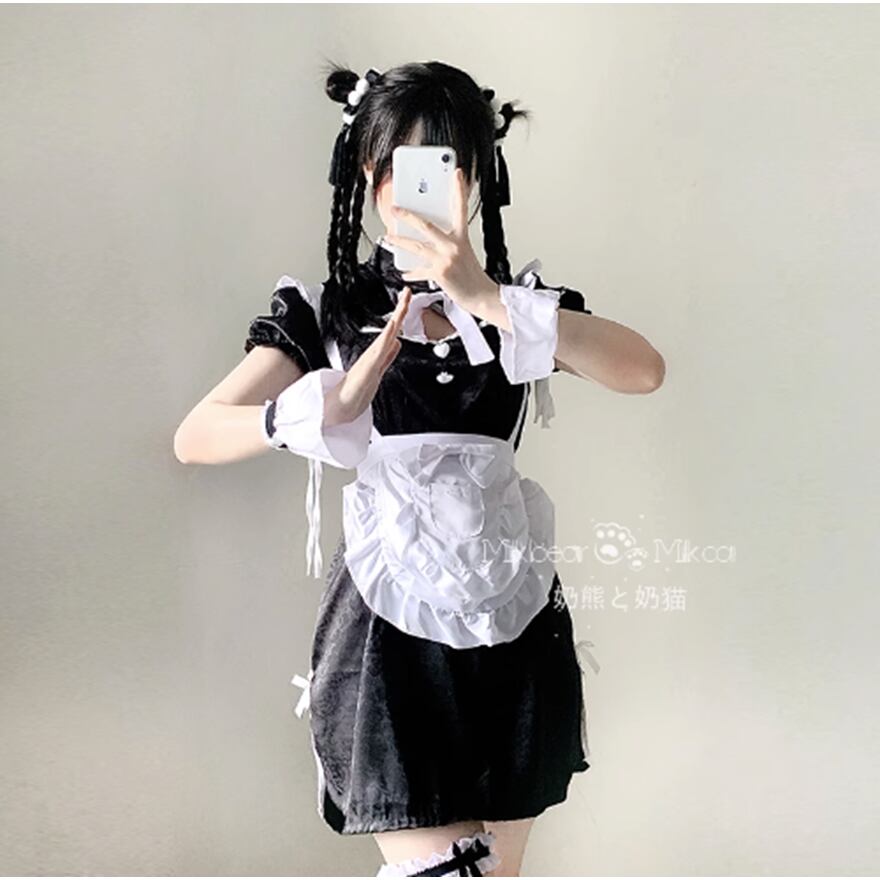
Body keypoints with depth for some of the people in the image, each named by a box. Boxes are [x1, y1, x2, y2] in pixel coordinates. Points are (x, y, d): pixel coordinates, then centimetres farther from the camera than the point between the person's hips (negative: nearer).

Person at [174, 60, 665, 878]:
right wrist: (333, 404, -30)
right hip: (390, 631, -2)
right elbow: (195, 438, -13)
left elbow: (643, 369, -16)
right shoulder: (324, 312, -1)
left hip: (511, 628, 3)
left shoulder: (519, 304, 4)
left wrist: (485, 300, -26)